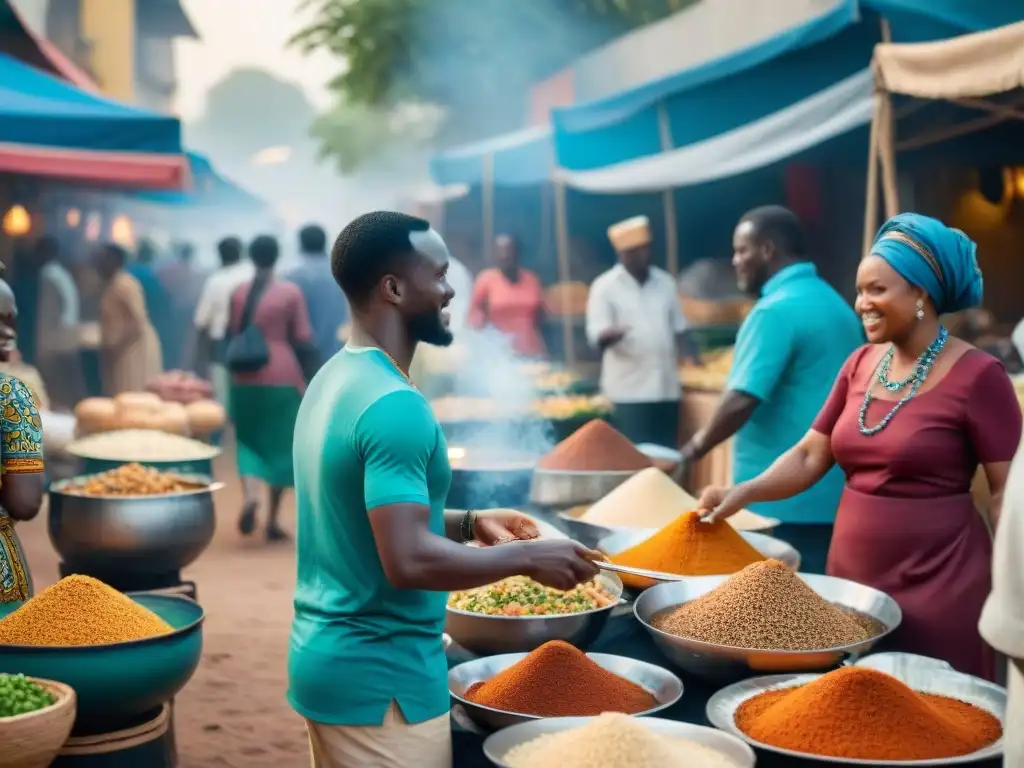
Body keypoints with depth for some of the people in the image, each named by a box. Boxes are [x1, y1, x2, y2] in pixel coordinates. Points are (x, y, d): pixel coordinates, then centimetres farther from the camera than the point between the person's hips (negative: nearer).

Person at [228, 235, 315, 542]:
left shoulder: (238, 292, 2)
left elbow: (232, 334, 7)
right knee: (280, 445, 8)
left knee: (249, 439, 14)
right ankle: (273, 520, 9)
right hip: (283, 376, -2)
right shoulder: (291, 292, -6)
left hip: (245, 377, 2)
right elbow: (303, 337, -5)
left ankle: (249, 495, -14)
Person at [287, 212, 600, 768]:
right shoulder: (393, 405, -23)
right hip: (378, 676, -9)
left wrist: (468, 523, 10)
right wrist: (527, 557, -17)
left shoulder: (334, 379, 8)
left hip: (327, 658, 9)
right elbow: (408, 560, -28)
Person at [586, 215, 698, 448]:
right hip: (630, 390, -4)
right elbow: (597, 337, -10)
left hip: (666, 387, 5)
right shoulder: (605, 287, -4)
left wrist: (691, 357, 2)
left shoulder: (665, 282, 11)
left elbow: (678, 327, 17)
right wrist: (611, 334, -32)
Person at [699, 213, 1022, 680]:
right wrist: (744, 492, -8)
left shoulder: (976, 375, -11)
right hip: (851, 578, 6)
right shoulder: (861, 364, 7)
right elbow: (810, 456, 8)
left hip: (937, 586, -6)